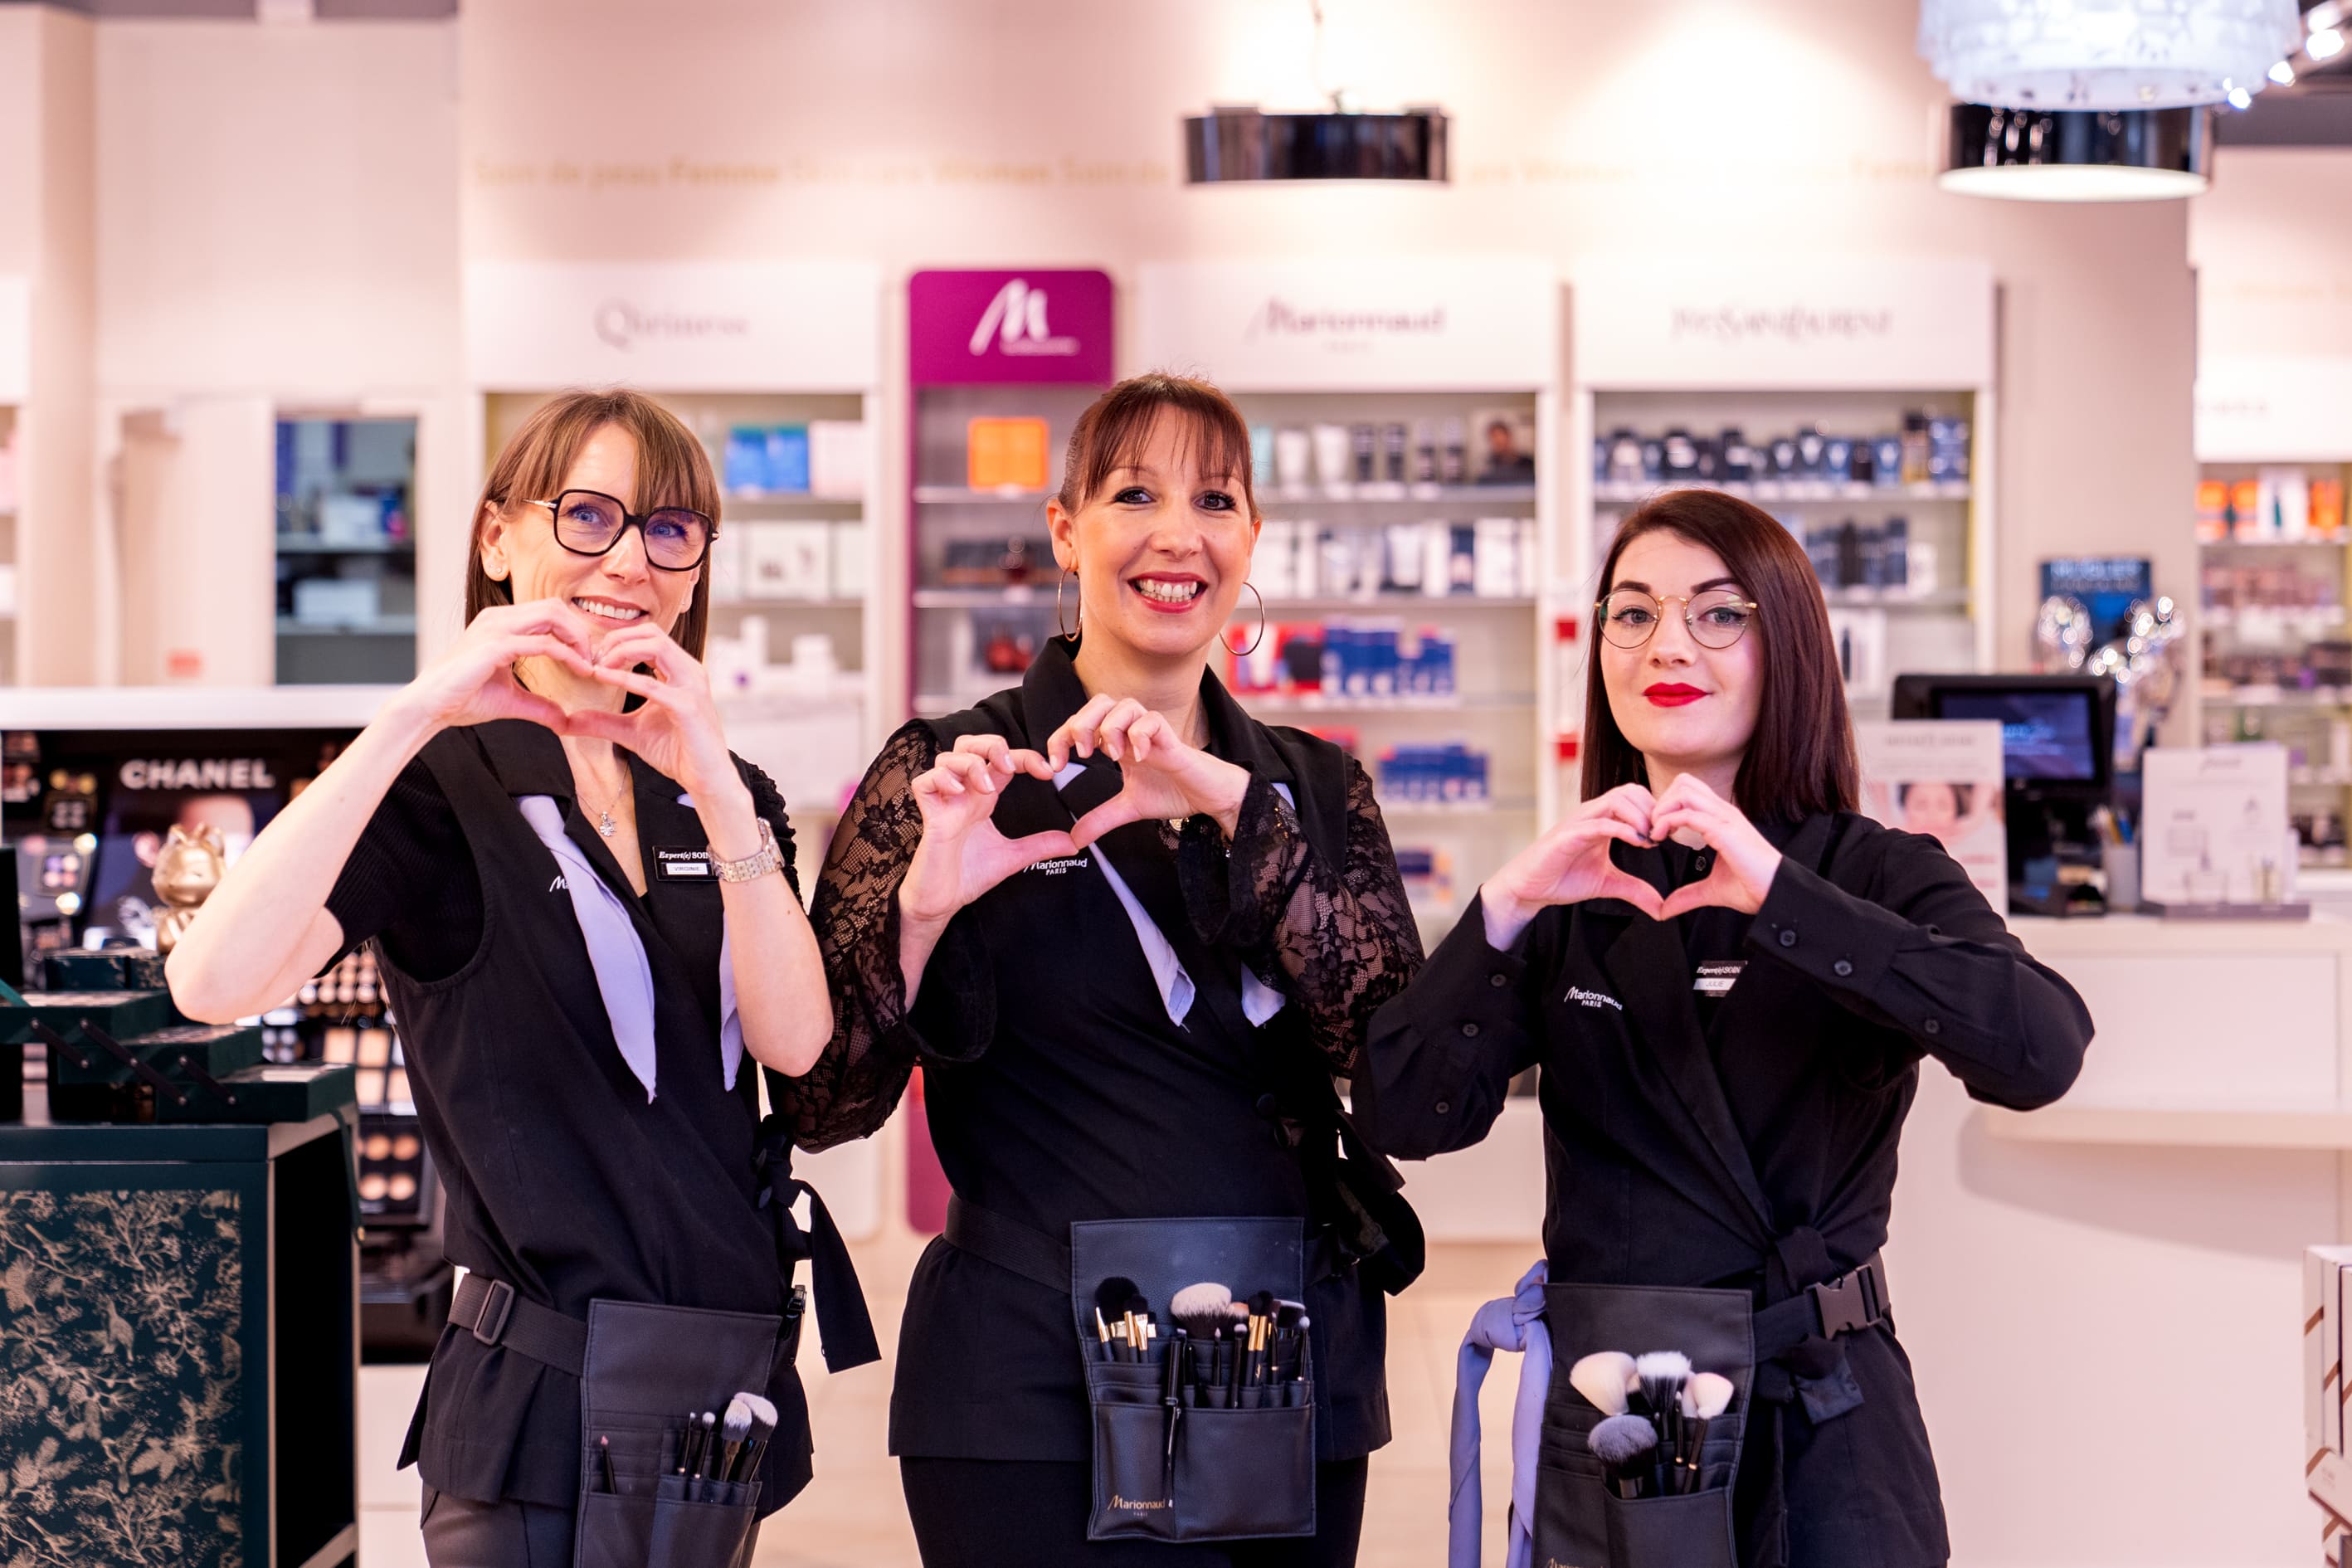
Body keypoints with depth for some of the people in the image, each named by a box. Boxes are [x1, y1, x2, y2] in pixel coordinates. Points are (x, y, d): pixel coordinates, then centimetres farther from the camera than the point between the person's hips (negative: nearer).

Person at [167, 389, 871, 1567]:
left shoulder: (718, 795, 12)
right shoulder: (438, 788, -5)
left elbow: (795, 1040, -5)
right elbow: (214, 982, -24)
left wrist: (713, 784, -17)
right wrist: (414, 716, -25)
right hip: (539, 1394, -6)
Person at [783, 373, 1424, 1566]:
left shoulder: (1311, 787, 8)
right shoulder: (948, 774, 0)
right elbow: (822, 1105, -5)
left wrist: (1235, 806, -17)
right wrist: (923, 906, -21)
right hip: (1036, 1402, -3)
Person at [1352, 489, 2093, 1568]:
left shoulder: (1875, 875, -1)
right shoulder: (1567, 902, 7)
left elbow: (2040, 1053, -20)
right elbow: (1402, 1120, -5)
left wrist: (1777, 895, -24)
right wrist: (1505, 906, -19)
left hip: (1822, 1422, -2)